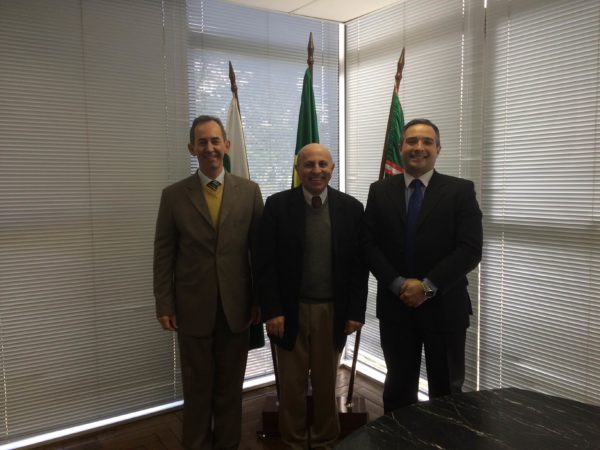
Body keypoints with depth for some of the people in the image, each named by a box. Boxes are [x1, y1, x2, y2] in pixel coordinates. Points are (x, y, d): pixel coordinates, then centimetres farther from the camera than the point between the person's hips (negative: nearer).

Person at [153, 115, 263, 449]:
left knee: (231, 387, 14)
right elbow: (164, 255, 0)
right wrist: (165, 306, -4)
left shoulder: (249, 191, 1)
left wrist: (260, 299, 1)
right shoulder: (174, 195, 0)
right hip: (193, 308, 0)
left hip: (236, 306, 1)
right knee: (197, 388, 14)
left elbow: (260, 249, 2)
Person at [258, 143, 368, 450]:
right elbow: (267, 263, -5)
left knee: (326, 383, 15)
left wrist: (356, 311, -3)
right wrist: (272, 310, -11)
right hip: (291, 310, -1)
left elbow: (359, 264, 1)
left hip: (333, 310, 1)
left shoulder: (351, 207, 0)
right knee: (291, 386, 12)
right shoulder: (277, 205, -4)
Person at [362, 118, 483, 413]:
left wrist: (428, 287, -17)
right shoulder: (380, 191, 5)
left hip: (445, 306, -1)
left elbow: (471, 249, -10)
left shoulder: (460, 191, -2)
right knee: (398, 386, 16)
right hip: (395, 306, 2)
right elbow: (369, 245, 0)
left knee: (446, 389, 13)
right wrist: (399, 284, -13)